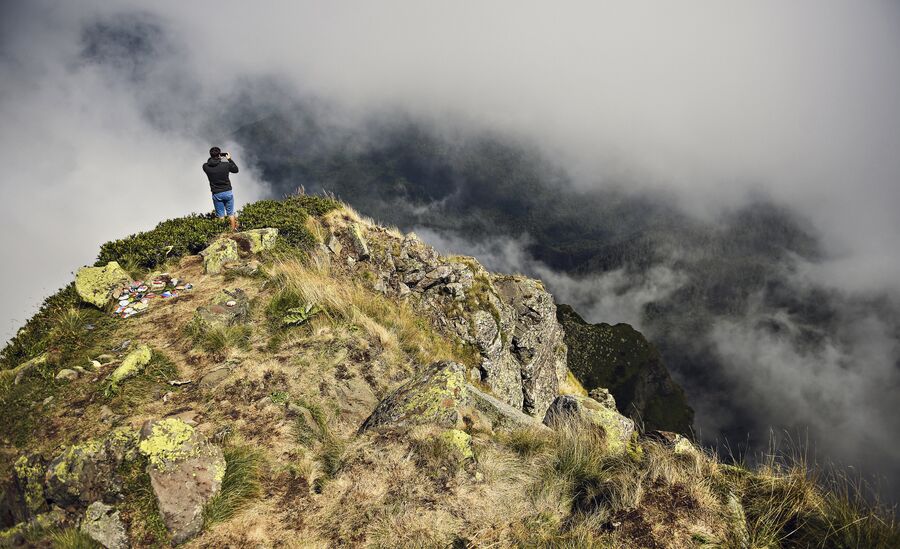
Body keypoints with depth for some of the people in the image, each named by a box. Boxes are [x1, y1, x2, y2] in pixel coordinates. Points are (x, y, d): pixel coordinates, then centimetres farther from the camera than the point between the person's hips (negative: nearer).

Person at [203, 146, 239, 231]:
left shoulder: (206, 167, -12)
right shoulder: (226, 165, -15)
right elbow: (236, 170, 5)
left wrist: (214, 158, 10)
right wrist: (229, 159, 10)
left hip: (216, 194, 1)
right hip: (228, 192, 0)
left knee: (221, 216, 11)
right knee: (231, 214, 14)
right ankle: (233, 231, 22)